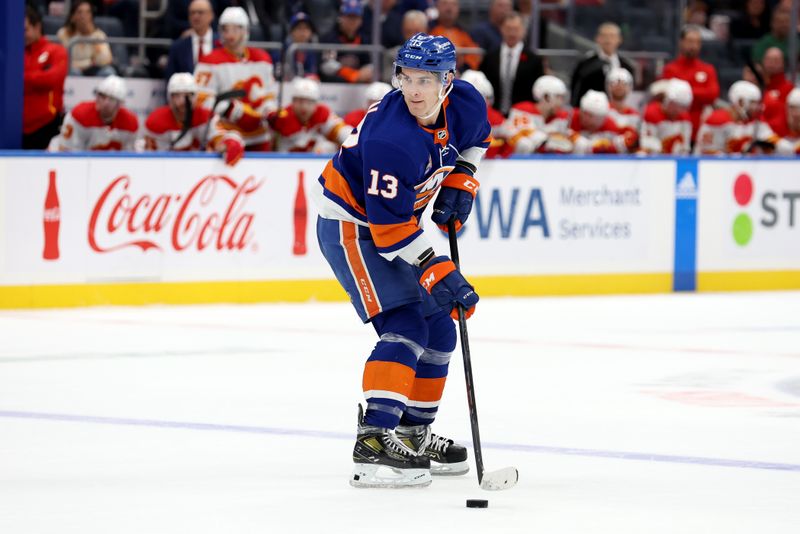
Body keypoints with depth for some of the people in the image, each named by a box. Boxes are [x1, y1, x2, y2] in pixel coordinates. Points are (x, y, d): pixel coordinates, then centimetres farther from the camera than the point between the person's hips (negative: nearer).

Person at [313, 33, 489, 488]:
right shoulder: (391, 139, -34)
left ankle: (414, 434, 25)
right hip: (351, 225, -9)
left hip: (399, 224, 9)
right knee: (404, 328, -22)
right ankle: (374, 442, -29)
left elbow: (476, 139, 16)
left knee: (440, 331, 12)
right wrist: (438, 274, -31)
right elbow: (389, 226, -30)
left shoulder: (466, 104, -11)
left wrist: (461, 181, 0)